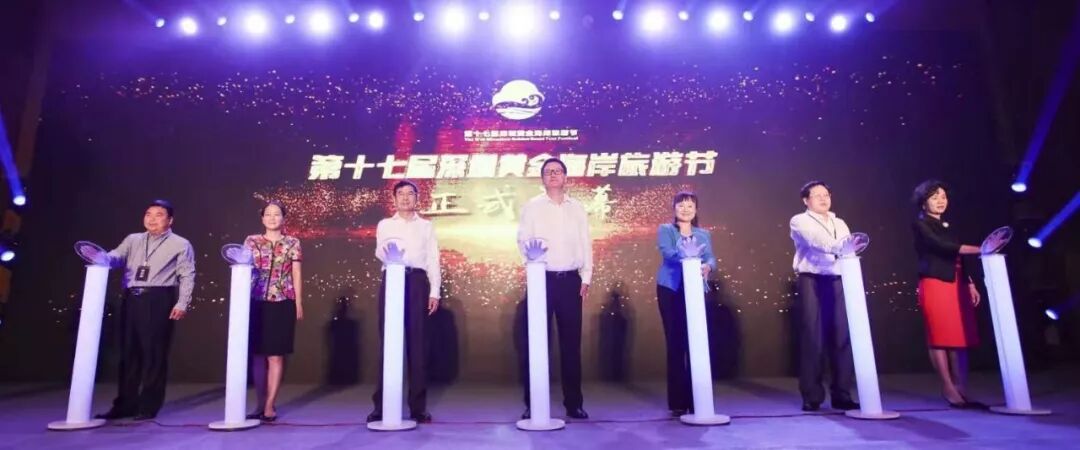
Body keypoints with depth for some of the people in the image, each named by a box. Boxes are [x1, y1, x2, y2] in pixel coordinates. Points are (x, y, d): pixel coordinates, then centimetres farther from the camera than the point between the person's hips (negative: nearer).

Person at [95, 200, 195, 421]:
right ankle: (125, 405, 21)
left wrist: (182, 304, -11)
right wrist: (103, 258, -21)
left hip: (159, 301, -5)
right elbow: (117, 257, 2)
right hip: (131, 300, 5)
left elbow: (187, 276, -2)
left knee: (154, 354, -2)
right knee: (128, 352, 10)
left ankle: (148, 406, 8)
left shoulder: (180, 244, 4)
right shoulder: (133, 240, 18)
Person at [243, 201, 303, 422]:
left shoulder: (292, 243, 6)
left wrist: (299, 303, 1)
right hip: (256, 303, 2)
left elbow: (296, 275, 5)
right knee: (258, 355, 5)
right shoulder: (251, 242, 8)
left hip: (282, 303, -1)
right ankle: (260, 404, 15)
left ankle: (270, 405, 7)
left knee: (276, 355, 0)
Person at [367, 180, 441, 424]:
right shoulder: (385, 225, 16)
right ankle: (381, 404, 2)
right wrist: (385, 250, -26)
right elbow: (380, 253, -1)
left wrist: (435, 291, 0)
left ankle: (418, 406, 3)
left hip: (417, 282, 0)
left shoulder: (426, 226, 17)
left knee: (417, 342, -1)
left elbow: (433, 260, 11)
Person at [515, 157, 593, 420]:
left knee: (571, 342, 6)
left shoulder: (577, 208, 13)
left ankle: (574, 403, 15)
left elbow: (586, 245, 11)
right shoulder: (532, 207, 7)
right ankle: (533, 403, 9)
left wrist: (586, 278, 4)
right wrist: (531, 245, -24)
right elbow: (522, 239, -1)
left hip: (570, 280, 2)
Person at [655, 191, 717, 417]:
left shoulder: (703, 234, 16)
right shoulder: (665, 230, 7)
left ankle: (696, 400, 8)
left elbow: (711, 258, -1)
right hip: (670, 290, -2)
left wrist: (707, 266, -24)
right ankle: (678, 402, 6)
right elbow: (667, 252, -12)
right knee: (675, 344, 0)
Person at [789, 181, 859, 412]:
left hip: (838, 282, 5)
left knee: (841, 337, 1)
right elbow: (816, 240, -16)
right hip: (812, 282, -5)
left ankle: (841, 394, 9)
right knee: (813, 338, -5)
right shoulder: (799, 221, 5)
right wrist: (838, 246, -33)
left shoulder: (840, 224, 24)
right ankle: (812, 397, 0)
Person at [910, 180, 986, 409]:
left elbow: (958, 258, 20)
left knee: (961, 337, 3)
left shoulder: (948, 226, 20)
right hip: (936, 284, -7)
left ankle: (961, 388, 6)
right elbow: (941, 246, -15)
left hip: (957, 284, 7)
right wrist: (979, 249, -20)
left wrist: (970, 284, 12)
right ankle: (948, 389, 0)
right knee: (940, 337, -5)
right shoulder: (920, 225, -1)